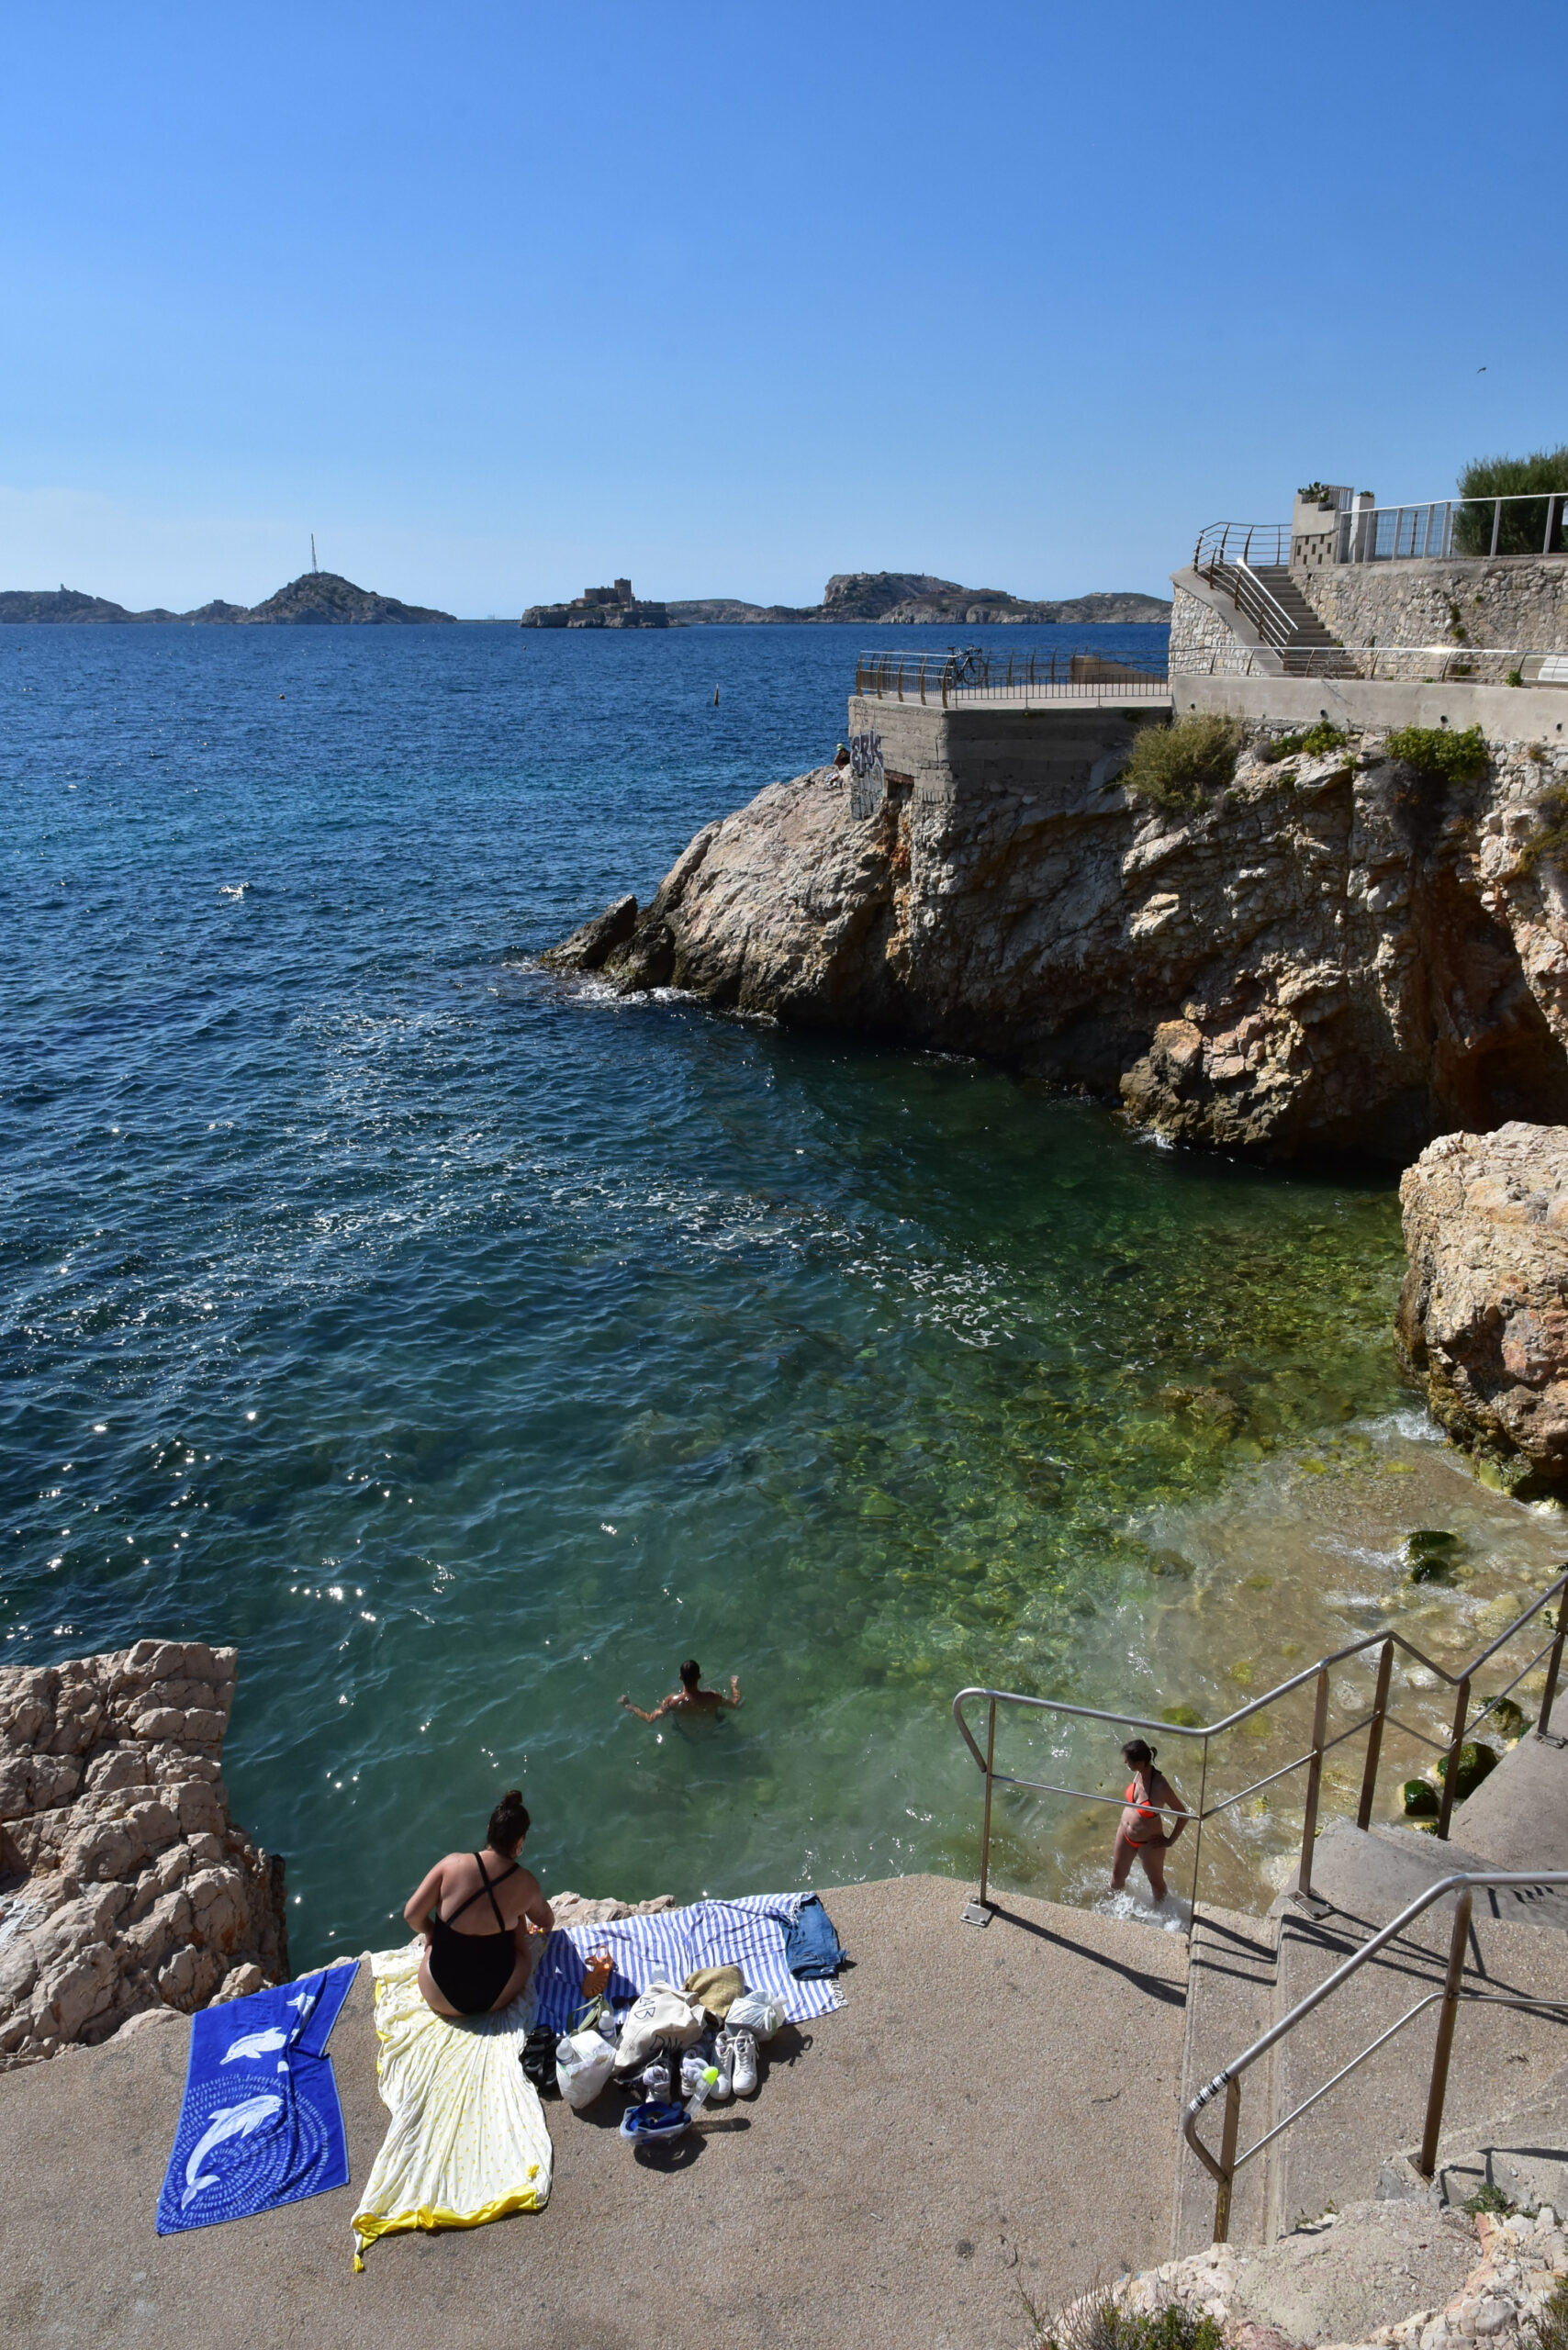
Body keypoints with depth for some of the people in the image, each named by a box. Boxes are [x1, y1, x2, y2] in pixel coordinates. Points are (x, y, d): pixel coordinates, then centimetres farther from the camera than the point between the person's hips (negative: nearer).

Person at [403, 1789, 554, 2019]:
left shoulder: (453, 1864, -14)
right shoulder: (525, 1883, -9)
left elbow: (412, 1915, -10)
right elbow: (547, 1922, 12)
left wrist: (430, 1932, 13)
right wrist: (539, 1929, 36)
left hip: (441, 1999, 0)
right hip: (497, 1998, 0)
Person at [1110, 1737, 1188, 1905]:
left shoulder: (1161, 1787, -36)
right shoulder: (1139, 1773, -18)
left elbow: (1183, 1814, -23)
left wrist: (1170, 1841, -14)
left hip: (1149, 1843, -6)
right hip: (1125, 1834, 6)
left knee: (1155, 1881, 23)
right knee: (1117, 1874, 27)